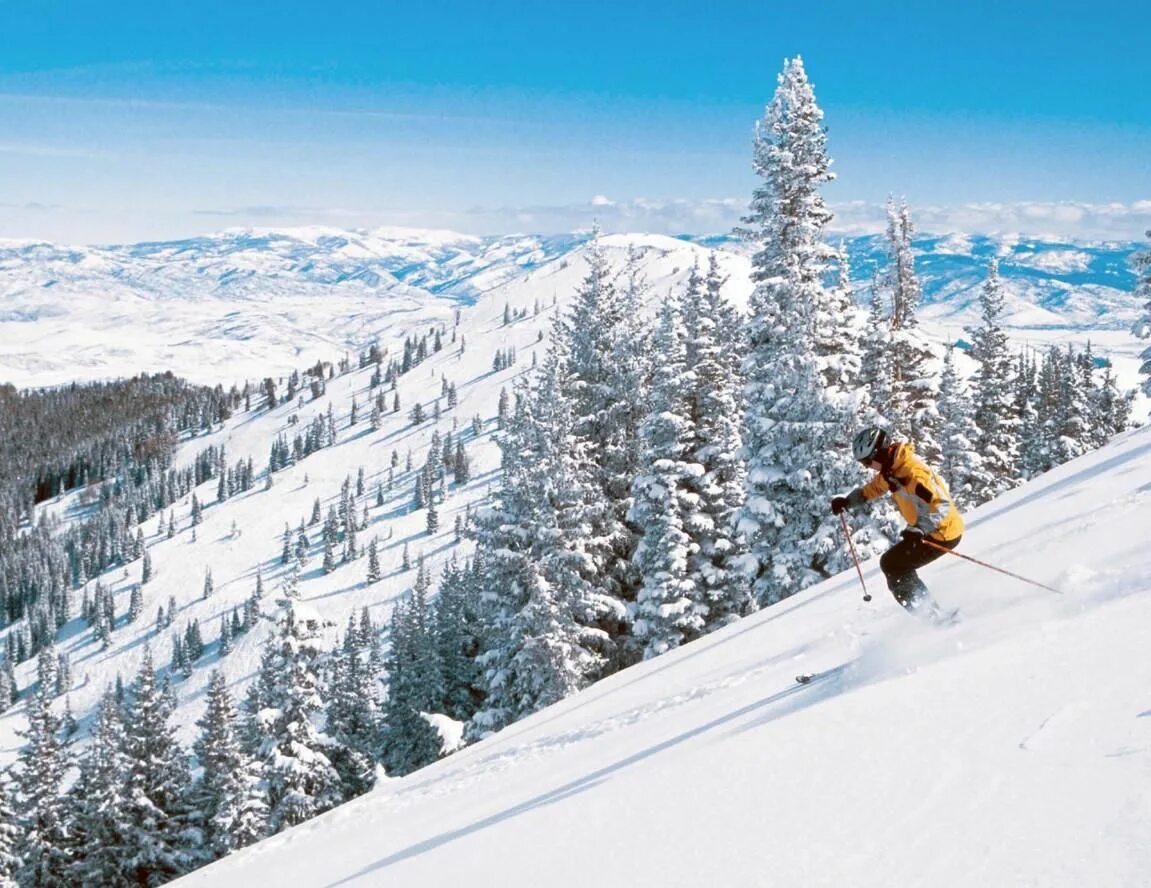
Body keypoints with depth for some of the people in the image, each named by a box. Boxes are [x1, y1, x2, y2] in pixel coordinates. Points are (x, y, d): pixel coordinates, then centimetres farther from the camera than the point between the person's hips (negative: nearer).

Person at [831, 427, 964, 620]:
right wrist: (847, 501, 4)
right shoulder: (890, 468, 1)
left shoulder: (911, 471, -28)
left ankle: (930, 615, -3)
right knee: (890, 563, 16)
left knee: (893, 566, -8)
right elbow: (872, 489, 19)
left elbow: (941, 505, -32)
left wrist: (920, 530, -44)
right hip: (925, 530, 10)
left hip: (943, 533, -10)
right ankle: (924, 609, 24)